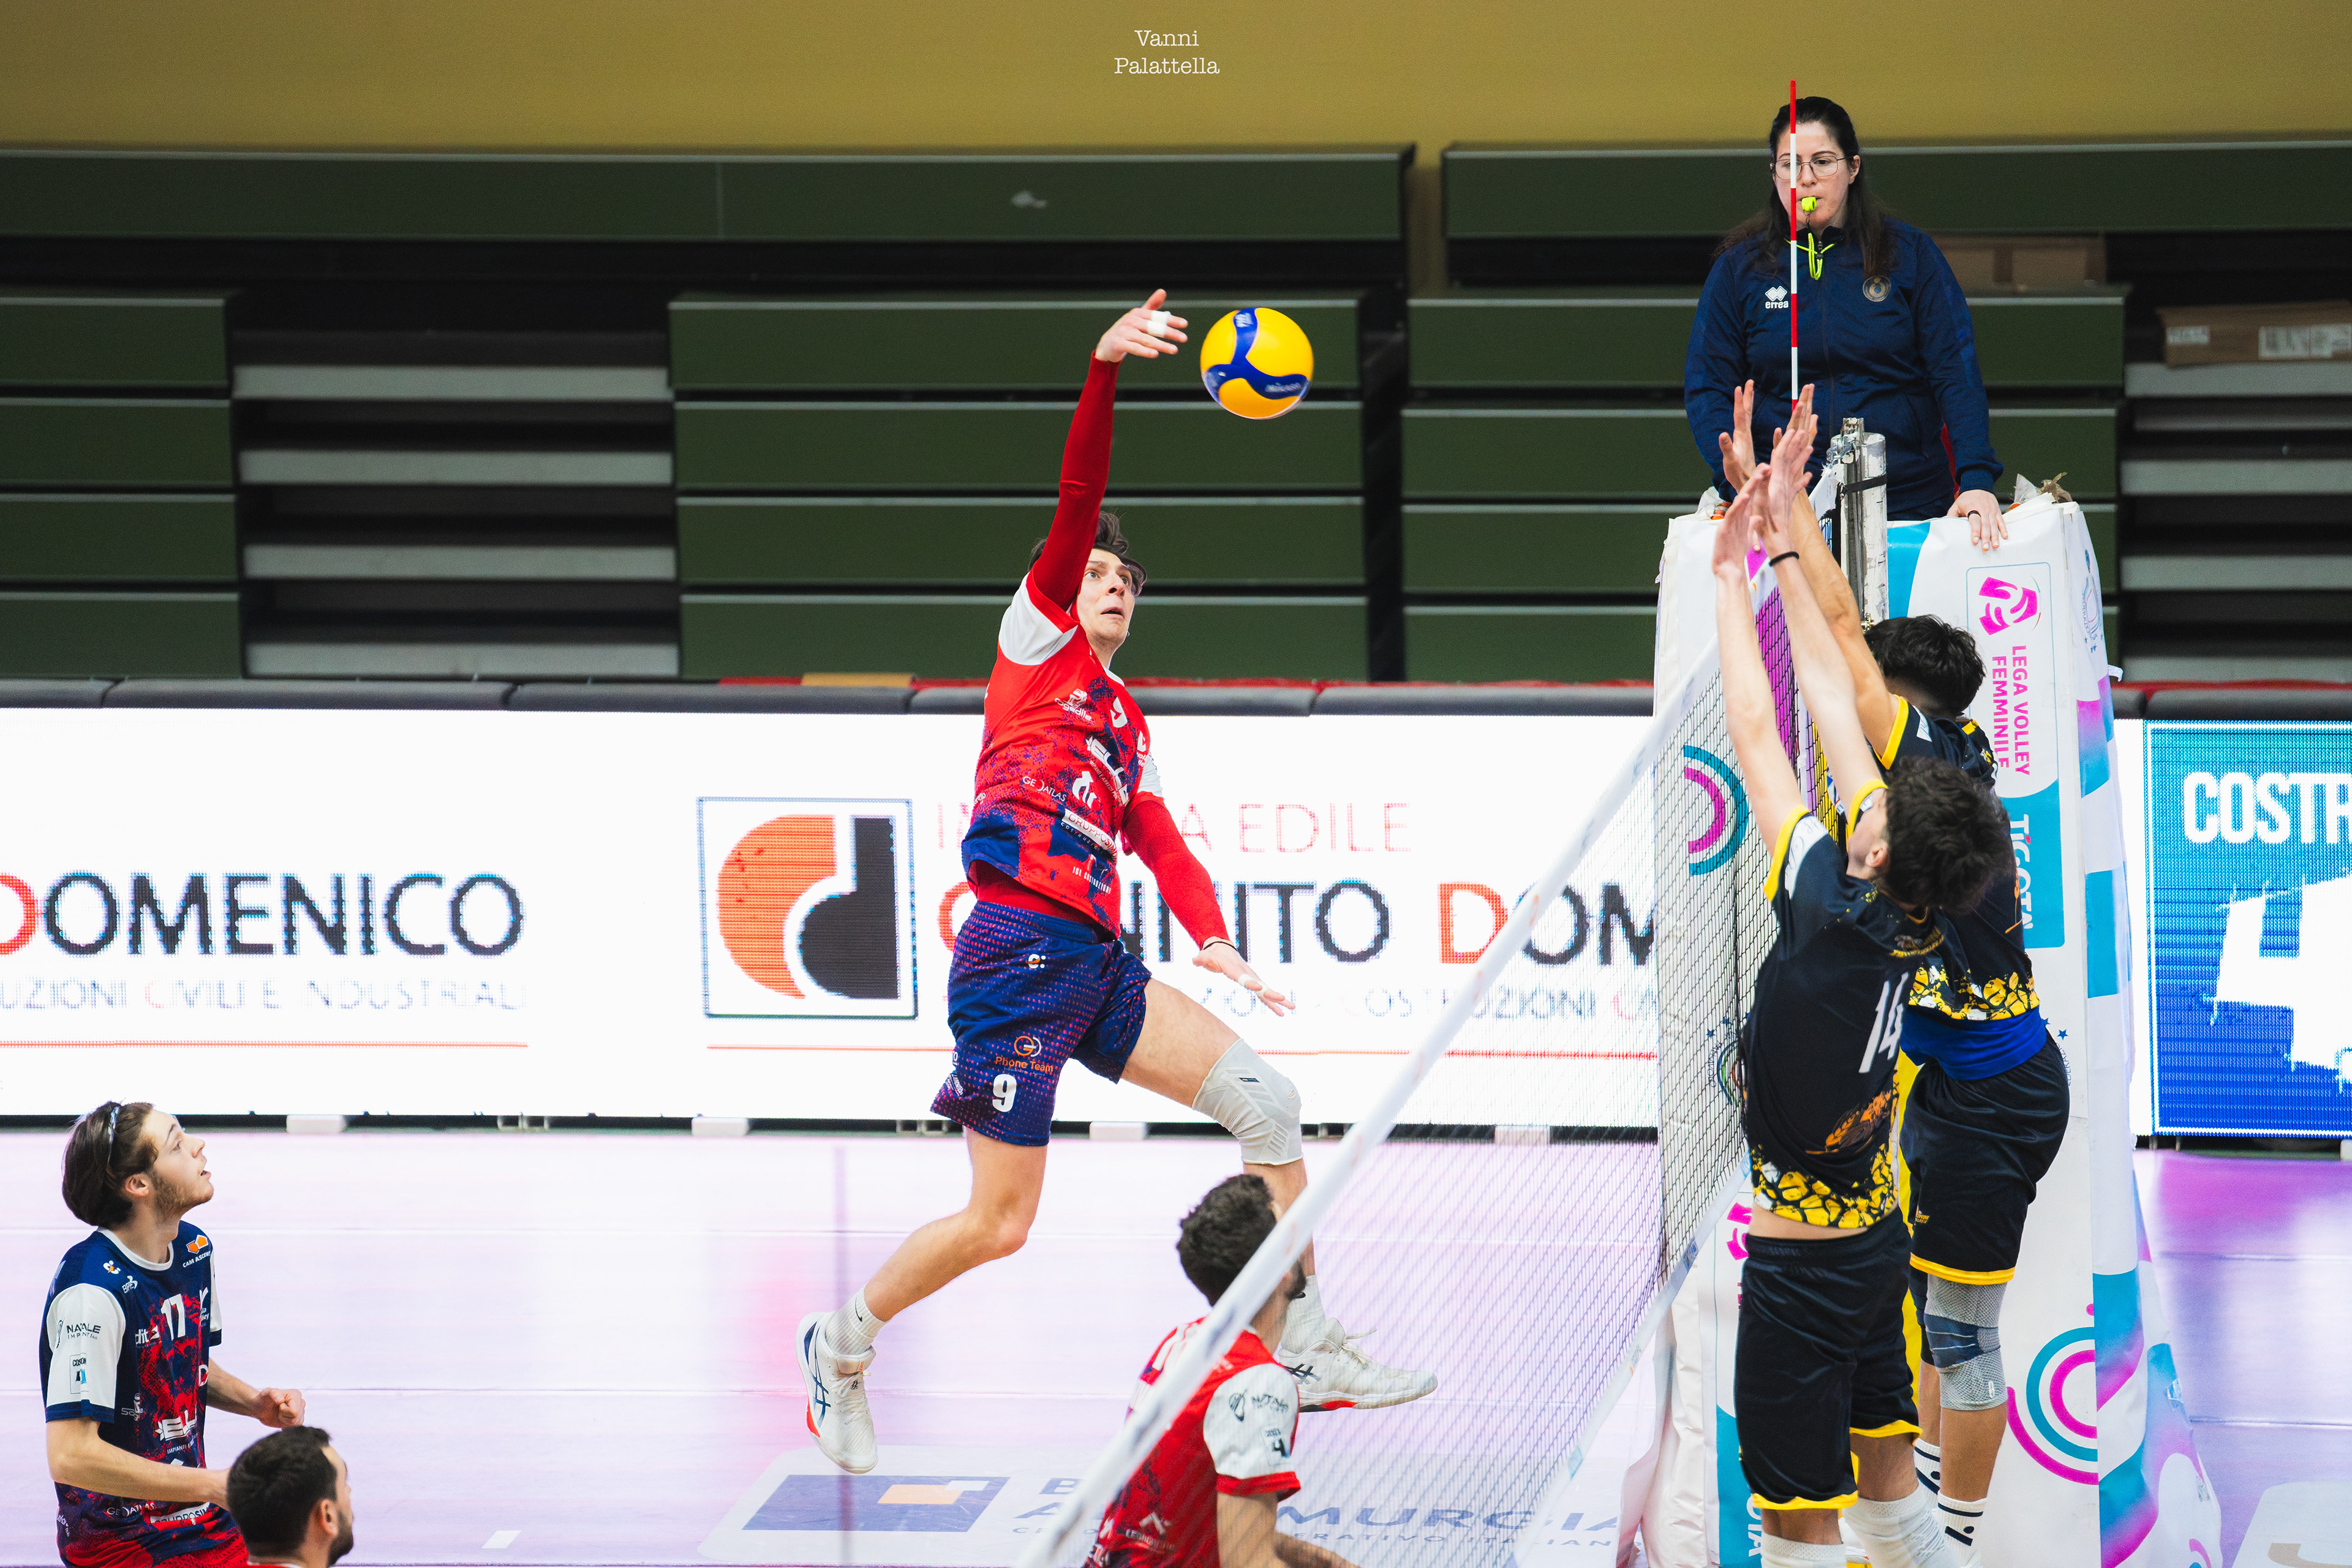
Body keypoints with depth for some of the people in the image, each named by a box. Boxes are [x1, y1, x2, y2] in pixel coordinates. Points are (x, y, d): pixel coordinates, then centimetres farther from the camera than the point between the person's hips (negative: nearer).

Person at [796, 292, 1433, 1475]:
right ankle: (843, 1344, 15)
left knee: (1266, 1104, -1)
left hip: (1096, 968, 8)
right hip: (1019, 949, -8)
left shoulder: (1127, 719, 26)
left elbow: (1159, 841, 16)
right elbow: (1076, 506, -7)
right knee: (999, 1224, -7)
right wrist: (1104, 370, -20)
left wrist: (1213, 940, -1)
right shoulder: (1037, 643, 6)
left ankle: (1310, 1355, 4)